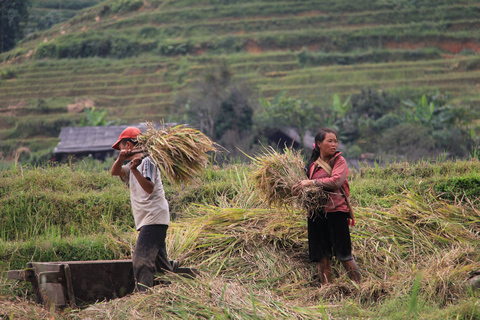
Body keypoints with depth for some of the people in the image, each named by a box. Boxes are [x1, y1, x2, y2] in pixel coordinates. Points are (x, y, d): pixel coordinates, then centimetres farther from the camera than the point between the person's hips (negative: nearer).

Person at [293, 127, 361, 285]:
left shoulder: (339, 161, 0)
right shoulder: (312, 164, 14)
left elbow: (336, 181, -18)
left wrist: (311, 182, -19)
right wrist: (301, 187, 3)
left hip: (336, 210, -5)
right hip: (316, 212, 5)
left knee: (343, 254, -6)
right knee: (322, 256, 7)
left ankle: (359, 286, 2)